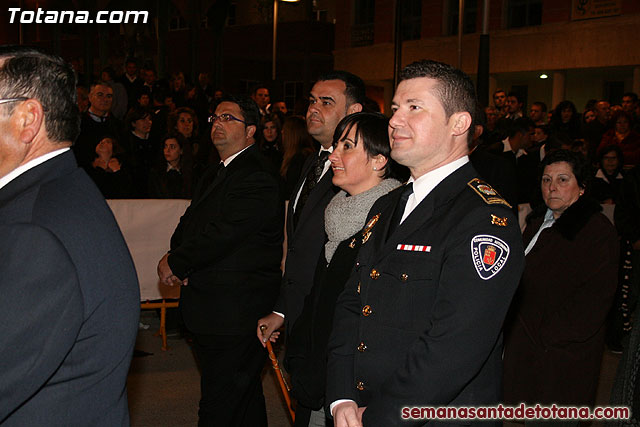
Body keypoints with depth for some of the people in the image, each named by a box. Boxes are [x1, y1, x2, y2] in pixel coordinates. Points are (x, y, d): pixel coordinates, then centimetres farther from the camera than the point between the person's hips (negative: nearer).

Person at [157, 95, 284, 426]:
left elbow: (224, 234, -21)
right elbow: (189, 223, 17)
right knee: (246, 398, 20)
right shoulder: (212, 176, 19)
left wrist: (175, 263, -10)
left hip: (235, 315, -10)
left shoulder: (258, 178, -14)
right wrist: (177, 258, -5)